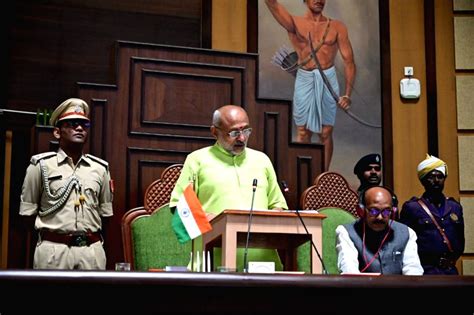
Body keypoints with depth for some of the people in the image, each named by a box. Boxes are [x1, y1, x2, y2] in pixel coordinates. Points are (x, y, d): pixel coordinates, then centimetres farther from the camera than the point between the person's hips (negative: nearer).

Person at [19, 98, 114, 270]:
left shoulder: (100, 168, 11)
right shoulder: (41, 165, 2)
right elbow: (28, 212, 5)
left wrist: (91, 237, 8)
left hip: (92, 250, 3)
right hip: (53, 250, -3)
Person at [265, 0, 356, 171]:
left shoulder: (337, 27, 3)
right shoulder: (295, 23, 2)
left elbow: (349, 61, 0)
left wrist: (347, 94, -9)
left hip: (328, 81, 1)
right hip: (304, 80, -1)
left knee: (326, 133, 5)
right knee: (303, 132, 4)